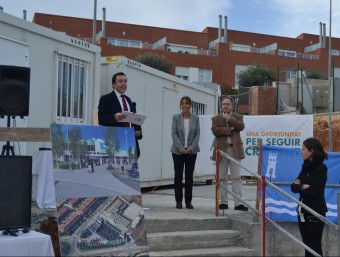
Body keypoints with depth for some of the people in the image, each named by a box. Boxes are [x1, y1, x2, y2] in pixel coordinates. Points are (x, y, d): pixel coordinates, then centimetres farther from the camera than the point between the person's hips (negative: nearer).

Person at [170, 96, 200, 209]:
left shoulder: (195, 118, 4)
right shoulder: (176, 117, 1)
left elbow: (197, 134, 1)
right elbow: (174, 134, -4)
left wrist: (190, 148, -9)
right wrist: (181, 148, -12)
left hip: (191, 151, 1)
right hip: (178, 151, -1)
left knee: (189, 176, 3)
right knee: (178, 175, 2)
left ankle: (188, 201, 10)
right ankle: (178, 201, 10)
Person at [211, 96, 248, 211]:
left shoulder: (238, 117, 11)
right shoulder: (216, 118, 10)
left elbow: (241, 126, -9)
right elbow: (215, 130, -8)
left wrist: (229, 119, -11)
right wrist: (229, 129, -11)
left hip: (235, 150, -1)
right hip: (222, 150, 1)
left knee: (236, 177, -3)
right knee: (222, 178, 6)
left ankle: (238, 203, -3)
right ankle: (223, 202, 14)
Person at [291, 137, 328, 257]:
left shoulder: (321, 168, -12)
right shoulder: (306, 166, 10)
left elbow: (313, 191, -21)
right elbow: (294, 186, 5)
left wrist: (299, 186, -5)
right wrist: (302, 186, -15)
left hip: (315, 213, -7)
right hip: (303, 211, 7)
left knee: (315, 247, 0)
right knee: (307, 246, 13)